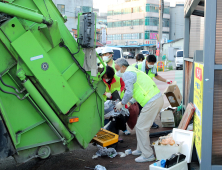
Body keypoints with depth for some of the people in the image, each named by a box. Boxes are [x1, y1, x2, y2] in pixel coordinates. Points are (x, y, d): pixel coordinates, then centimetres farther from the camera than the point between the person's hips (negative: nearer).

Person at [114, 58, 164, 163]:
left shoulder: (127, 74, -9)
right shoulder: (133, 70, 23)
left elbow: (129, 93, -15)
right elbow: (133, 91, 27)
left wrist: (121, 104, -1)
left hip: (152, 102, -10)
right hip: (158, 98, 10)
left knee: (141, 127, -3)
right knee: (142, 126, 19)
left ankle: (147, 155, 4)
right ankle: (141, 149, 31)